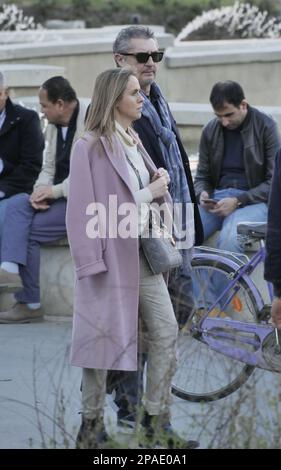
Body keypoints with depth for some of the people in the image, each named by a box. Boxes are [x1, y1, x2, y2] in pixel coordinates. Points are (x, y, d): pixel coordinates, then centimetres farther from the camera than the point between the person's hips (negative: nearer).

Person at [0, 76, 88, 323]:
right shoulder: (54, 126, 17)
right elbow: (49, 168, 16)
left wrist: (55, 191, -19)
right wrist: (41, 190, -7)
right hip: (58, 197, 8)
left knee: (30, 229, -19)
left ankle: (29, 304, -15)